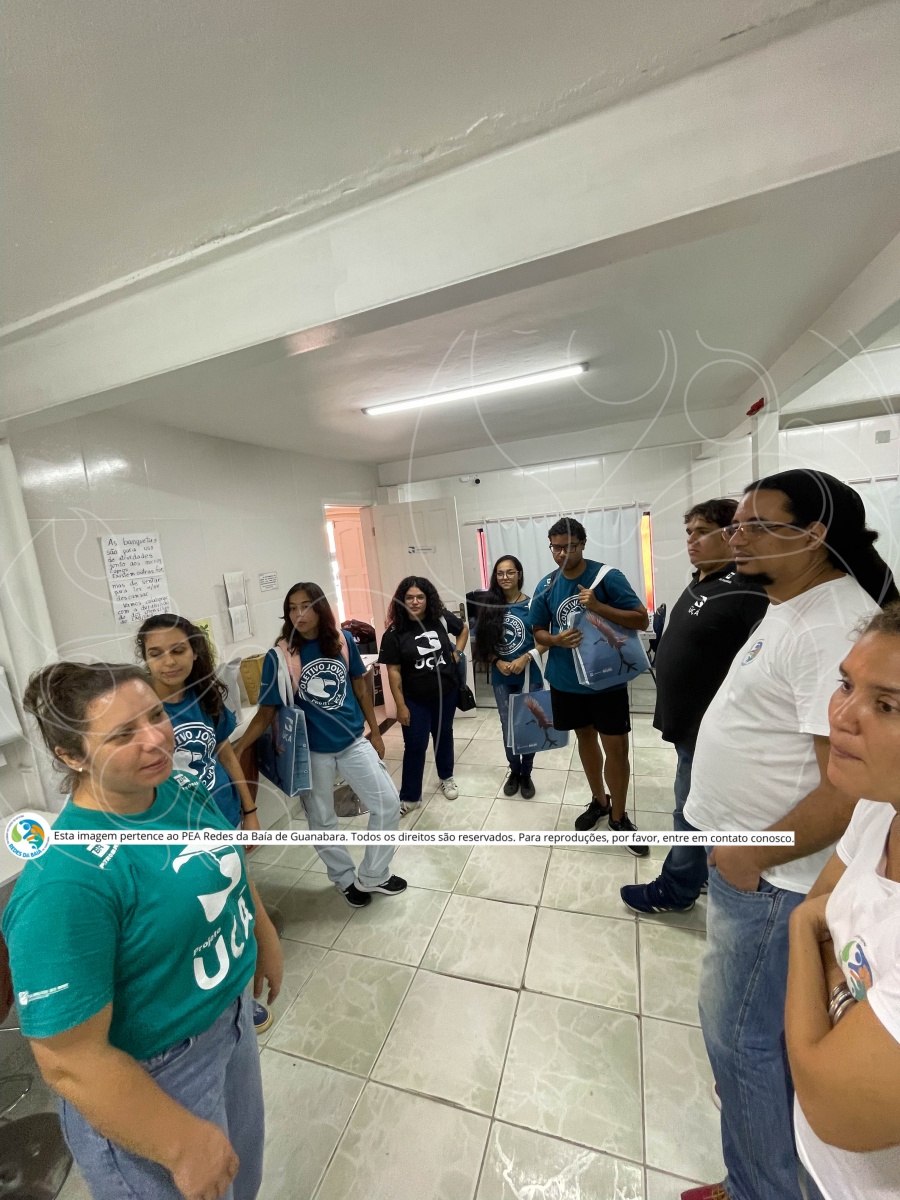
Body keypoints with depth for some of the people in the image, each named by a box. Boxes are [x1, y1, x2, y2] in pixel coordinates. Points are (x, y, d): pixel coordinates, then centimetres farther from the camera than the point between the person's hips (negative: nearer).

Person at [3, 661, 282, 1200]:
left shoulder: (184, 788, -13)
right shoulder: (66, 880, -34)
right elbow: (72, 1061, -25)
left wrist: (265, 937, 14)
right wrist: (183, 1143, -16)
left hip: (233, 1014, 6)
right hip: (152, 1076, -6)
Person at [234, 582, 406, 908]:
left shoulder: (343, 640, -8)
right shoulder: (279, 656, -15)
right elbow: (267, 711, -12)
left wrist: (375, 731, 7)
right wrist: (237, 749, -25)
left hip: (353, 742, 2)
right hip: (311, 751, -2)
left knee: (387, 804, 5)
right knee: (322, 821, 15)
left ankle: (371, 876, 29)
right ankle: (346, 879, 43)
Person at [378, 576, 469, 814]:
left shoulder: (441, 619, -9)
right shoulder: (394, 632, -16)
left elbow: (464, 629, 13)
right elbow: (393, 671, -14)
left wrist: (457, 653, 0)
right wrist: (400, 705, -13)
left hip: (446, 692, 3)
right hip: (415, 699, -3)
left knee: (443, 734, 21)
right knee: (415, 745, 4)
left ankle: (447, 778, 43)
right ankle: (409, 796, 21)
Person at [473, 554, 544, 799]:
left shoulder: (531, 605, -9)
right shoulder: (489, 605, -1)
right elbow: (485, 643, 3)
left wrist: (524, 658, -19)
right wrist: (497, 662, -12)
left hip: (529, 676, -2)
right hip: (501, 679, 2)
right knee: (508, 727, 12)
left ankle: (526, 774, 30)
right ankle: (514, 771, 35)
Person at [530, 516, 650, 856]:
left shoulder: (608, 576, -13)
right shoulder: (546, 586, -2)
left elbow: (642, 620, -13)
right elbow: (538, 632, 6)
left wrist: (598, 606, -27)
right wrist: (557, 640, -17)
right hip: (567, 680, 4)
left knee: (616, 747, 3)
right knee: (585, 738, 19)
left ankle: (619, 817, 27)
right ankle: (599, 801, 42)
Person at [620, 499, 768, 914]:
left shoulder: (748, 592, -23)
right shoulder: (698, 584, 8)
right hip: (686, 722, 9)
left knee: (693, 813, 8)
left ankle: (675, 891, 27)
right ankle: (710, 875, 42)